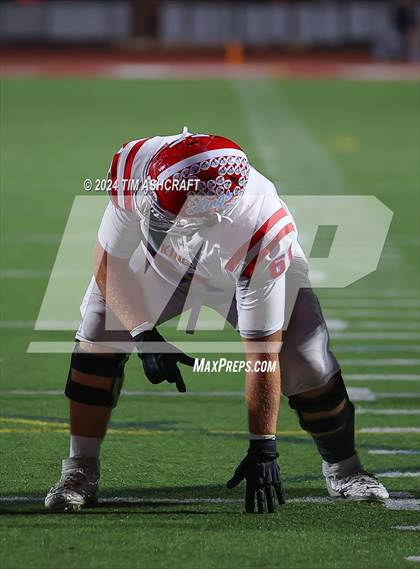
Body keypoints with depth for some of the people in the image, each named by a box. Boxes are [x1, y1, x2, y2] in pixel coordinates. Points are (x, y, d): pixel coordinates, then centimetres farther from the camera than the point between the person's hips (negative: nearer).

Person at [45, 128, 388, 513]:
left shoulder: (265, 233, -45)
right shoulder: (136, 166, -40)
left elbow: (263, 354, -38)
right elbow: (109, 260, -21)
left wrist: (263, 448, -34)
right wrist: (143, 336, -27)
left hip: (253, 272, -2)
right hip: (160, 264, 2)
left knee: (308, 365, -15)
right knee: (99, 336, -16)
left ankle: (343, 469, 12)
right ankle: (80, 473, -5)